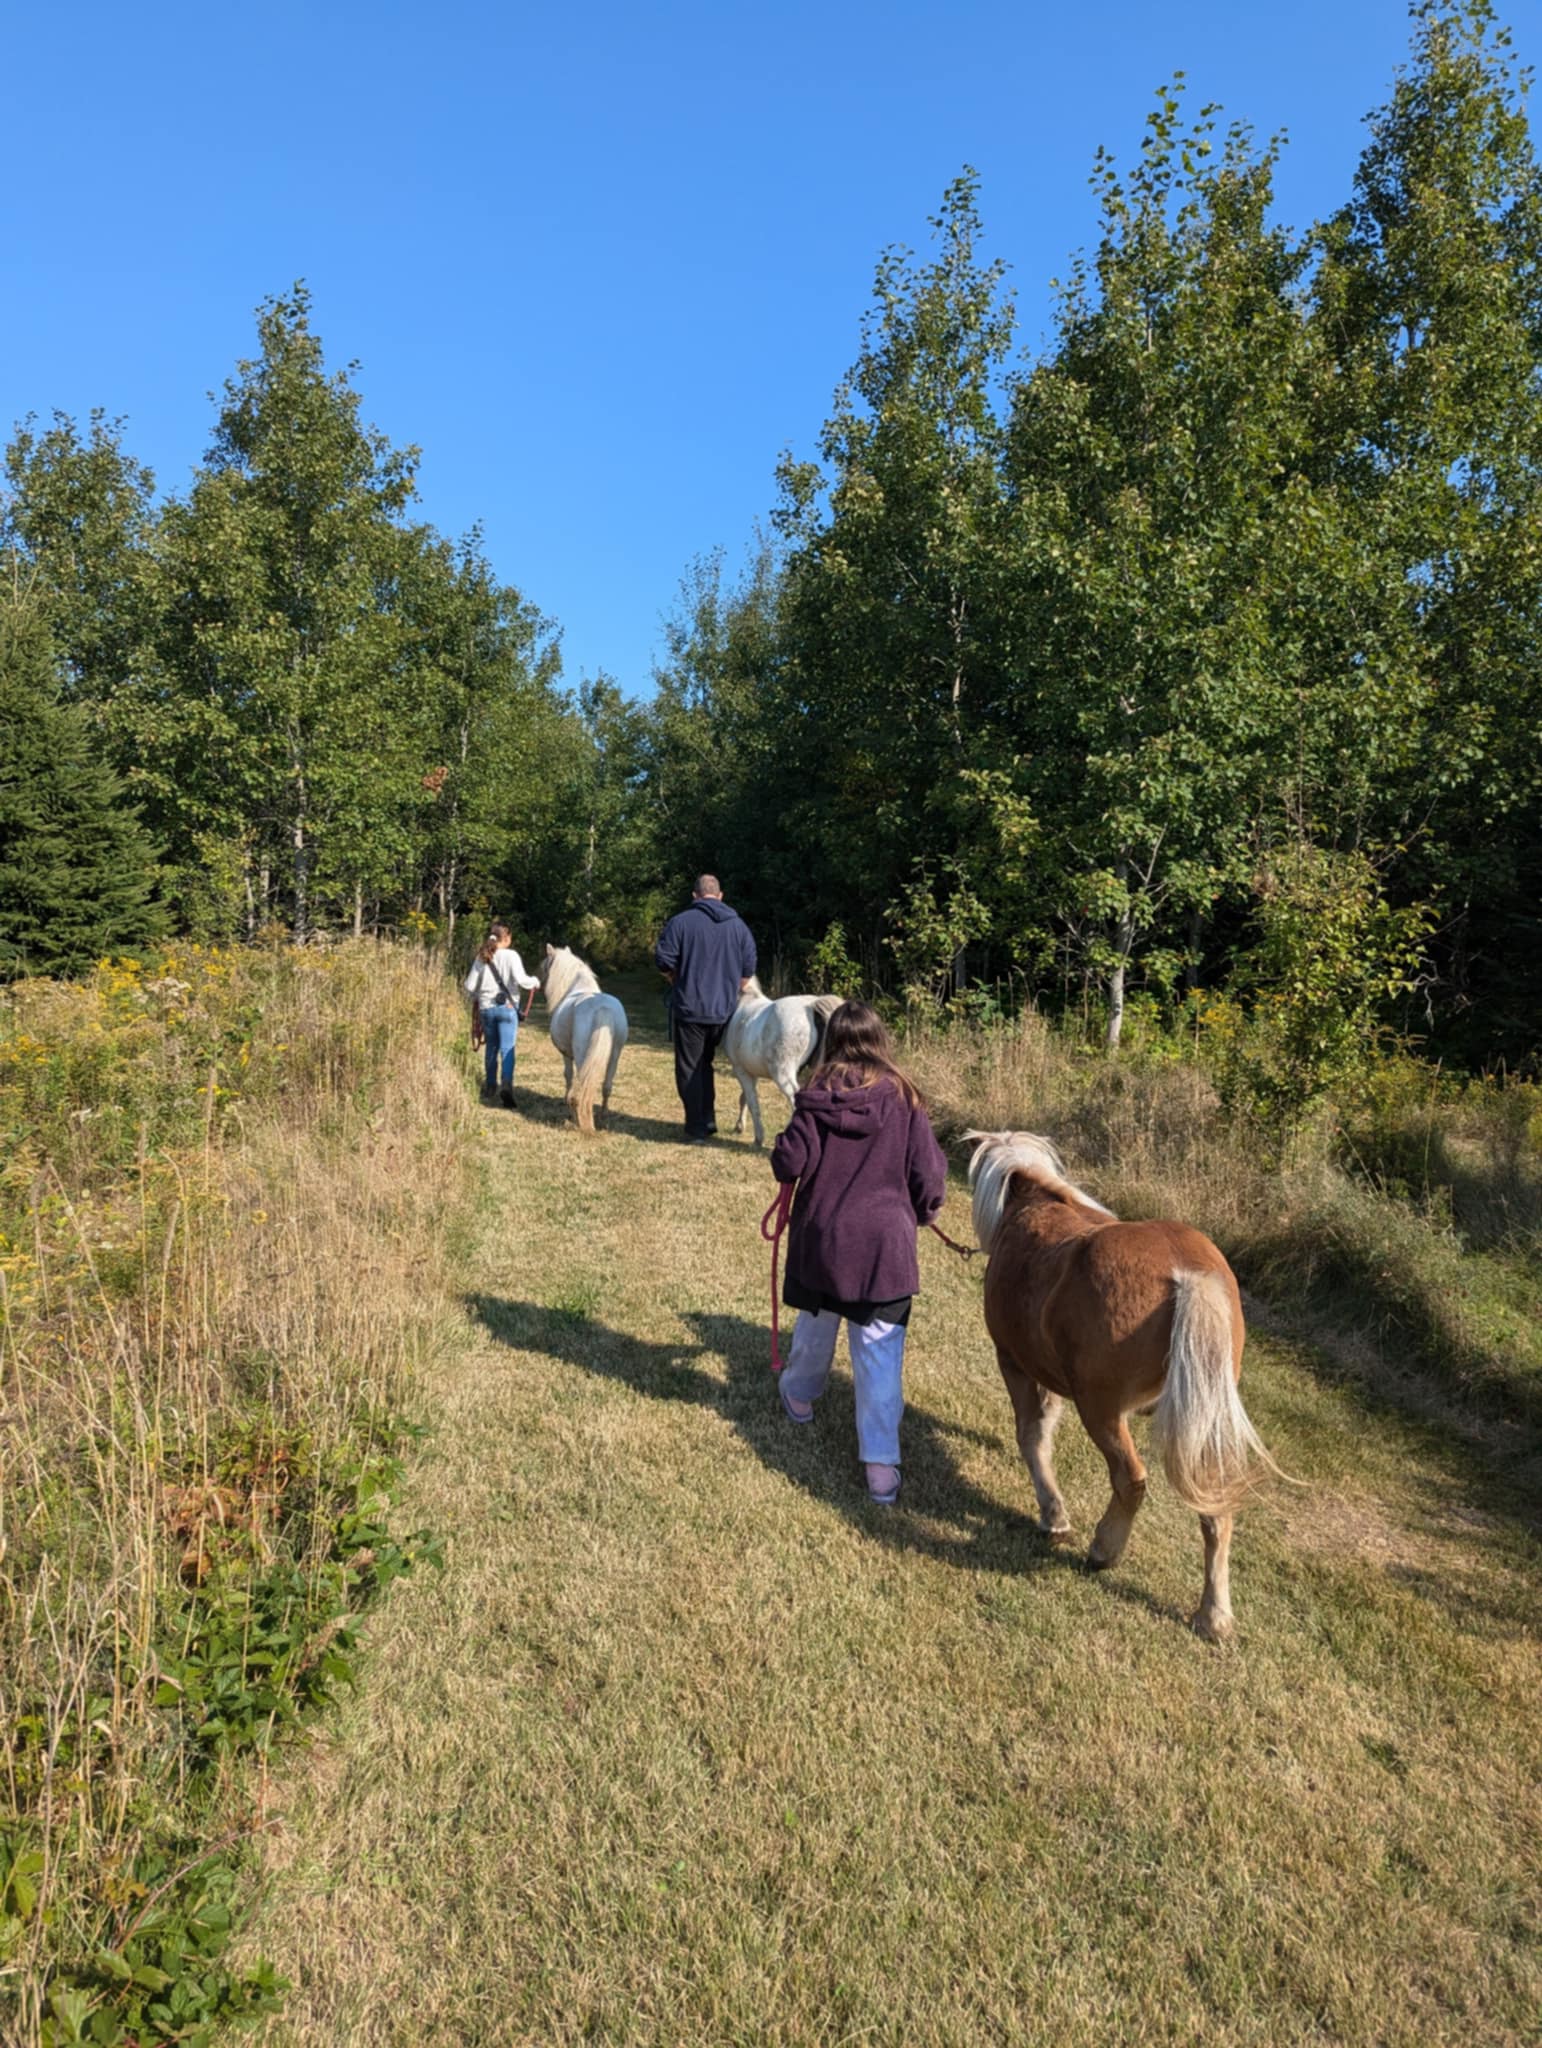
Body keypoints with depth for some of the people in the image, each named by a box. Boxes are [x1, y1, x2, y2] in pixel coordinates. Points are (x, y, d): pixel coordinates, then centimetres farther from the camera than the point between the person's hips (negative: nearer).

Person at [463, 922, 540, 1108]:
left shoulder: (481, 958, 5)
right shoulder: (511, 956, -7)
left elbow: (469, 986, 6)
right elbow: (521, 980, -18)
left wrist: (476, 998, 26)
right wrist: (534, 981, 1)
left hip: (486, 1008, 4)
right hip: (506, 1007, -4)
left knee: (491, 1048, 17)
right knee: (507, 1048, -8)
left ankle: (490, 1087, 26)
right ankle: (507, 1084, -28)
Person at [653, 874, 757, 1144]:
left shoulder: (681, 922, -8)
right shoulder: (738, 925, 5)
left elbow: (664, 962, -8)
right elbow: (748, 968, 7)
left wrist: (679, 984, 10)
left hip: (689, 1008, -4)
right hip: (724, 1009, 4)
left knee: (690, 1068, 5)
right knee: (704, 1063, 21)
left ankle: (697, 1129, 5)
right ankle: (708, 1120, 23)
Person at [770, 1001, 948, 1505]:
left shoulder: (817, 1098, -6)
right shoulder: (904, 1100, -6)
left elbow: (790, 1164, -13)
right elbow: (929, 1175, -4)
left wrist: (783, 1153, 10)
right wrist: (921, 1213, 15)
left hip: (821, 1237, 1)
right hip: (885, 1242, -1)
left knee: (816, 1324, 25)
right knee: (879, 1355, 2)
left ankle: (799, 1395, 49)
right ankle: (881, 1463, 0)